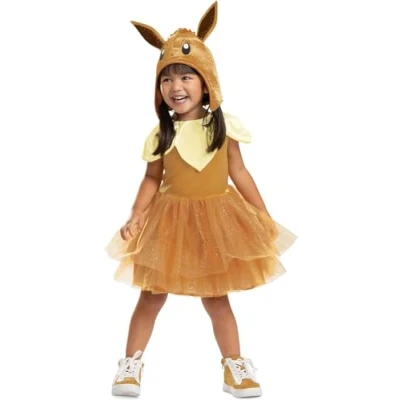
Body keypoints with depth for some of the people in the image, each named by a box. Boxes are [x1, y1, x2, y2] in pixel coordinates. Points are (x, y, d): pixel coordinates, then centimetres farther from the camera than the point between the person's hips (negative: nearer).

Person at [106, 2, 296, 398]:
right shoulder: (161, 134, -6)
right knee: (151, 296, 9)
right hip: (170, 220, 1)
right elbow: (151, 180, 1)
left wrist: (264, 215, 2)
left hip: (215, 218, 0)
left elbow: (239, 173, 1)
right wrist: (135, 218, -9)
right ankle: (131, 363, 25)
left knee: (217, 298, 10)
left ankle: (234, 365, 26)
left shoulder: (223, 126, -6)